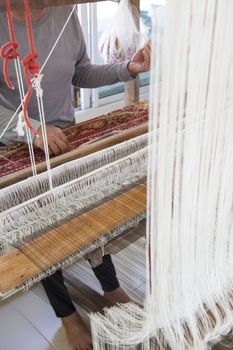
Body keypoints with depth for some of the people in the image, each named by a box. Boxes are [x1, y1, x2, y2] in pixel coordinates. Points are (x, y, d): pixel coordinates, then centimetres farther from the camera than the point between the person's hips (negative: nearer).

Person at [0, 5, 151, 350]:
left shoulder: (65, 13, -6)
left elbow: (81, 74, 4)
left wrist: (128, 68, -11)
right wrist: (31, 128, -36)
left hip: (66, 137, 3)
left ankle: (112, 289, 35)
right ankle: (67, 314, 30)